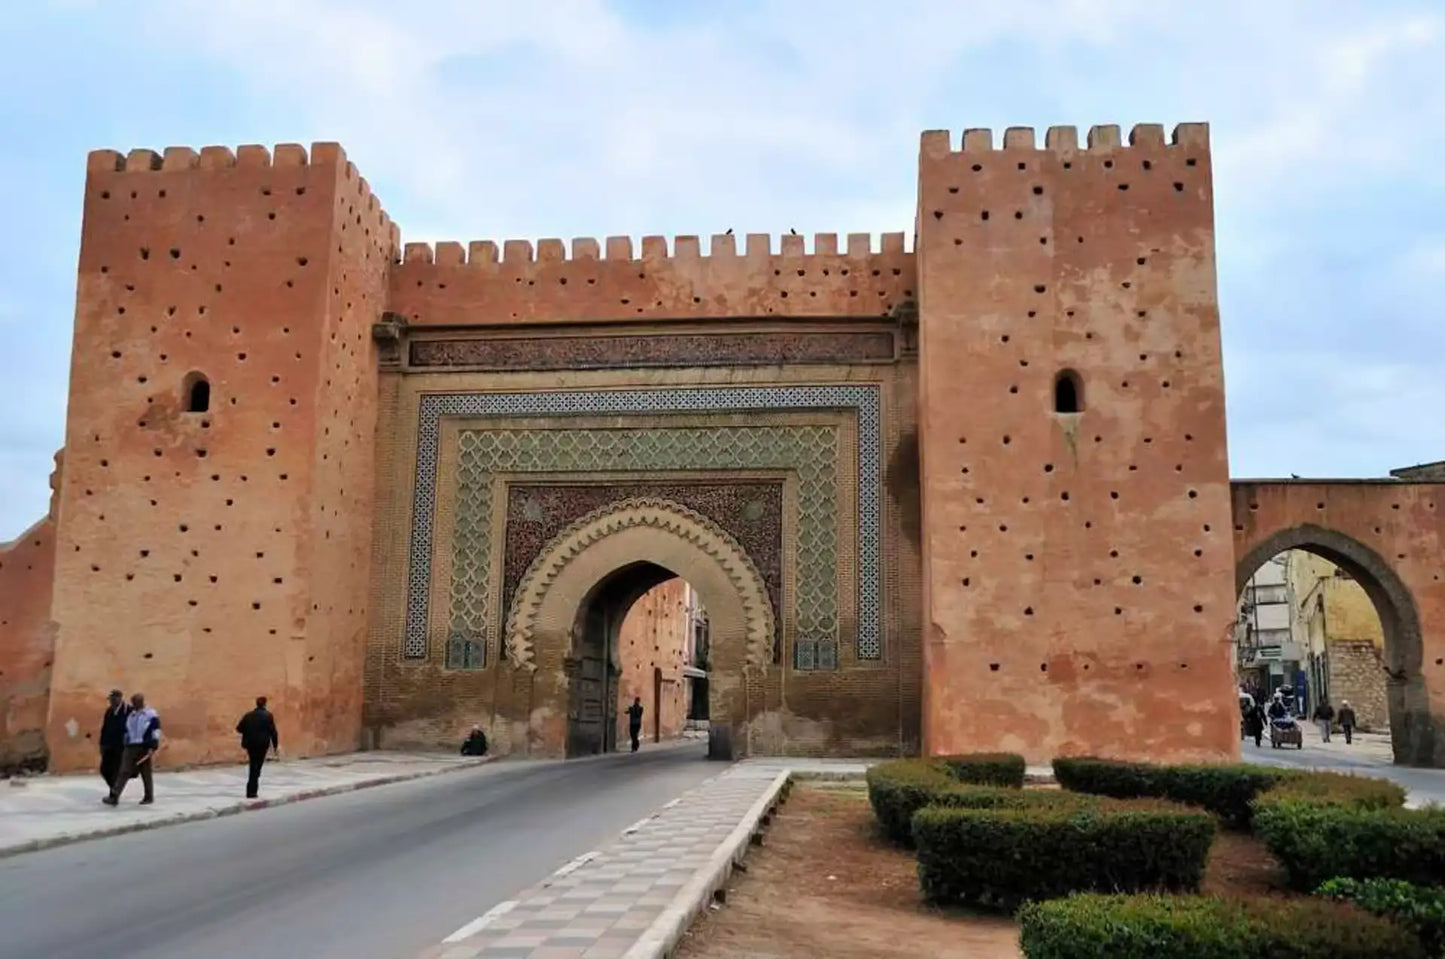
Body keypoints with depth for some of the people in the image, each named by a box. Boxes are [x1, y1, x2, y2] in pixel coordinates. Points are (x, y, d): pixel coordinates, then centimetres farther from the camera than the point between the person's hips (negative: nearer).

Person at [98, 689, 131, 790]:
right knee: (104, 770, 7)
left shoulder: (128, 711, -12)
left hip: (120, 747, -6)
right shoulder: (109, 710, 8)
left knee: (116, 771, -2)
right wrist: (102, 744, 12)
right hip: (108, 747, 6)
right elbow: (104, 728, 15)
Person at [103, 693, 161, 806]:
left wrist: (153, 747, -18)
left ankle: (149, 797, 14)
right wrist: (126, 744, 21)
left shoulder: (151, 715, -7)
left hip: (144, 748, -6)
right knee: (123, 772, -2)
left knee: (146, 773, 3)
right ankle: (114, 797, -4)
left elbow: (155, 731, -11)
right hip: (130, 747, 6)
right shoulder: (131, 715, 15)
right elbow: (127, 731, 22)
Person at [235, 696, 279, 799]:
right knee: (257, 767, 0)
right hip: (262, 744, -4)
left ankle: (252, 789, 24)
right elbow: (272, 731, -8)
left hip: (250, 743, 4)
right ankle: (251, 791, -3)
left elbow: (239, 728, 4)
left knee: (253, 766, 19)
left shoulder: (248, 715, 6)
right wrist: (276, 745, -2)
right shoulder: (268, 715, -5)